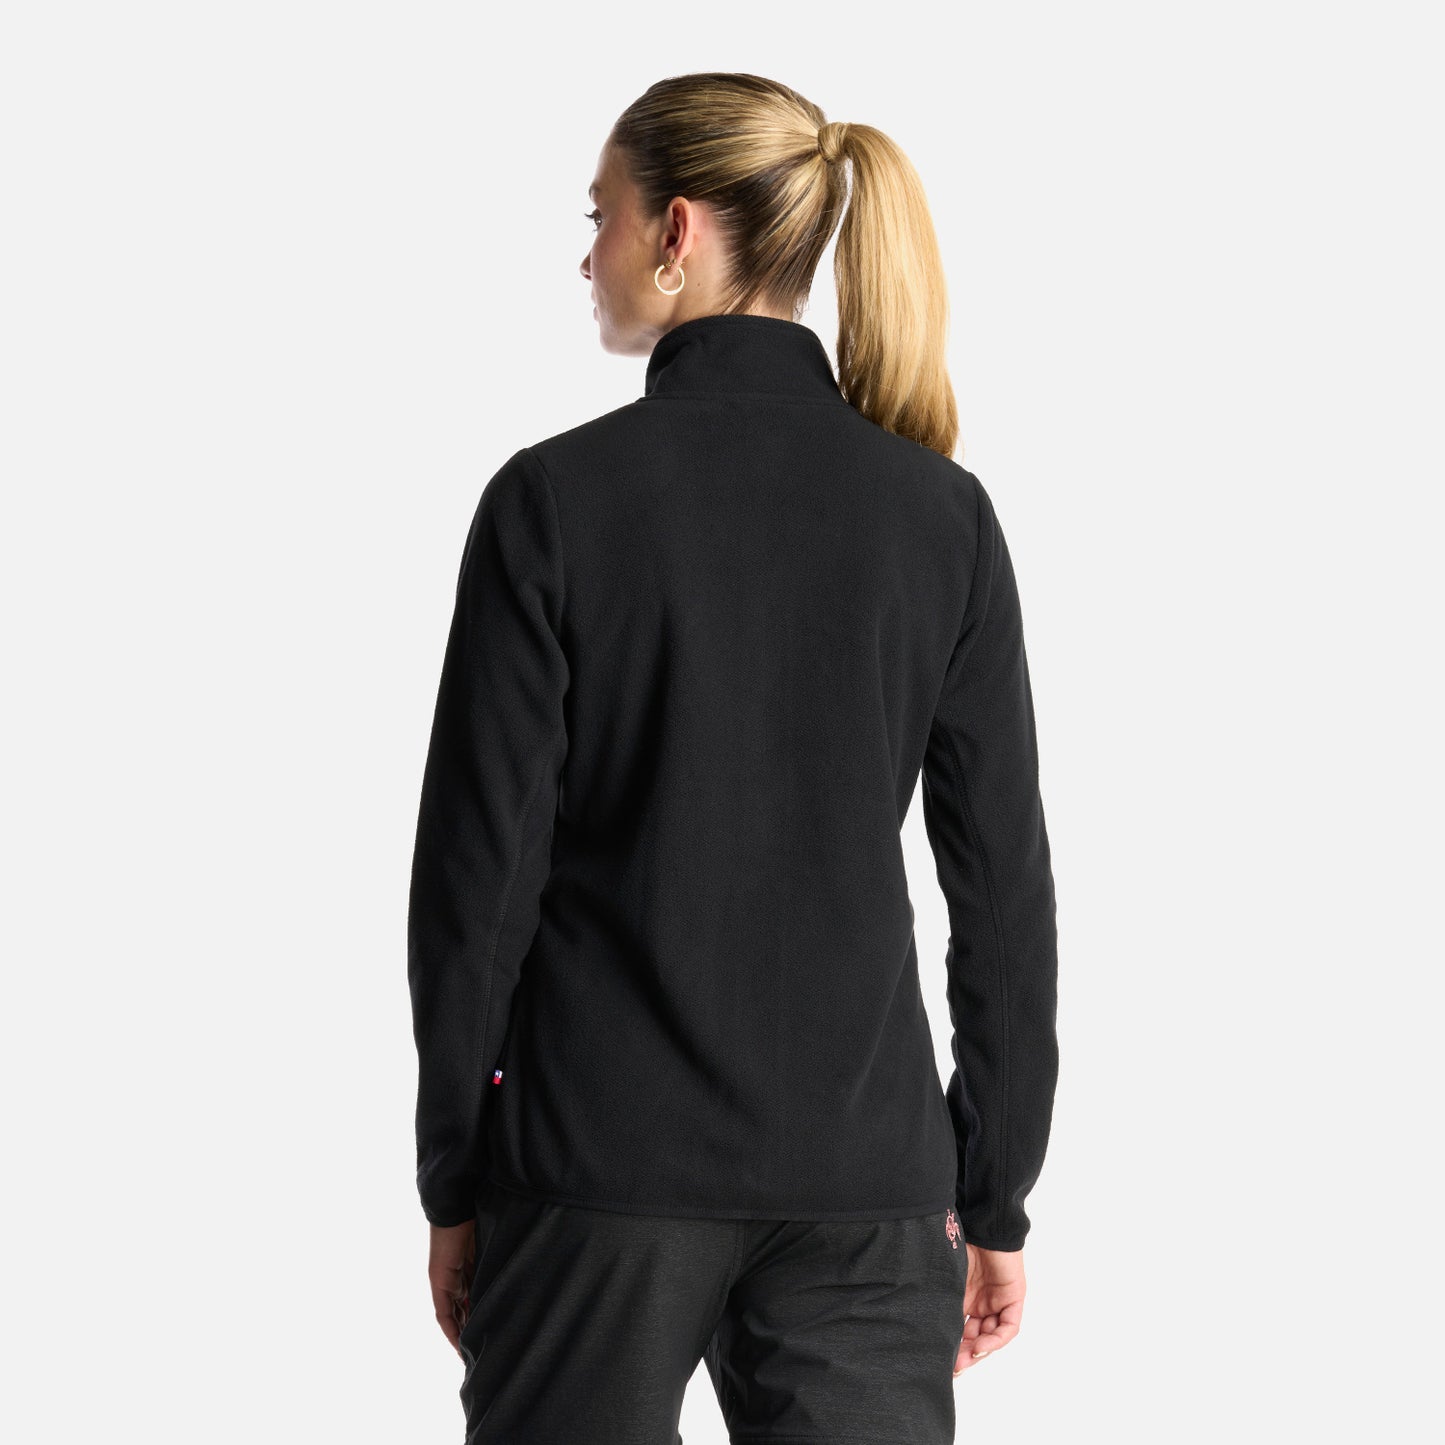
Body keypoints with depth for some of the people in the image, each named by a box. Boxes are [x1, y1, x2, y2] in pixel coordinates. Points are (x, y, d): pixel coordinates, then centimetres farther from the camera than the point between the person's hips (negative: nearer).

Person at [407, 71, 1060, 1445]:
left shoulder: (555, 498, -8)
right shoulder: (941, 511, 0)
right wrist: (996, 1199, 10)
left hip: (599, 1171, -2)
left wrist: (453, 1182, 3)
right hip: (860, 1174, 2)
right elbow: (1004, 880, 2)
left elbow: (480, 867, -7)